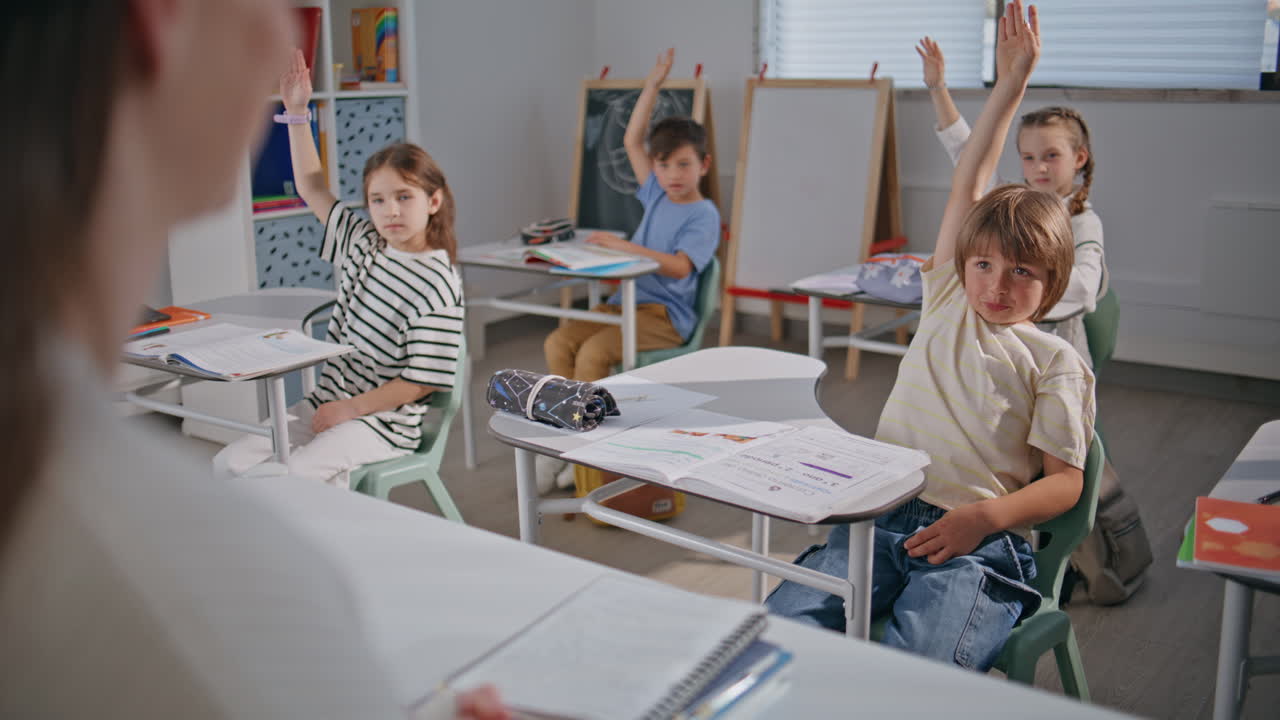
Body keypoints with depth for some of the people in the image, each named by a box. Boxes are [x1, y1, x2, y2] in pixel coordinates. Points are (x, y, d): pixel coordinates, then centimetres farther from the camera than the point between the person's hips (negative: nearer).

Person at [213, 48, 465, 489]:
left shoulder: (438, 284, -15)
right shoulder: (363, 243, 7)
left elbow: (423, 379, -16)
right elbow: (312, 189, 17)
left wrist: (352, 408, -16)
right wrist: (297, 113, 12)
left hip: (386, 418, -8)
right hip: (328, 401, 8)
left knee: (301, 473, -29)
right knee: (232, 462, -6)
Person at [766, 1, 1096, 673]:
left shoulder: (1054, 359, 11)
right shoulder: (948, 307, 21)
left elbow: (1066, 479, 6)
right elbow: (967, 186, 19)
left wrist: (987, 516, -14)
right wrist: (1010, 83, 18)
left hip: (979, 542, -3)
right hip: (880, 518, 3)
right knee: (782, 622, -26)